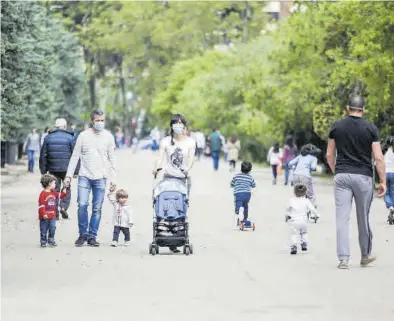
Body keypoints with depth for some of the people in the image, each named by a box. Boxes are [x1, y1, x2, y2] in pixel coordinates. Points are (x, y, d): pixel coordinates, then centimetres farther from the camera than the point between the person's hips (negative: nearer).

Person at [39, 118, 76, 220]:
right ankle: (64, 207, -5)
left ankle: (55, 213, 6)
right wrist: (76, 171, 1)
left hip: (53, 169, 2)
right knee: (67, 188, 14)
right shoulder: (70, 138, -4)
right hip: (66, 168, -2)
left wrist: (43, 170, 12)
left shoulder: (48, 138, 5)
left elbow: (43, 155, 7)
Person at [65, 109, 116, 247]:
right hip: (84, 176, -1)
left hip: (100, 178, 1)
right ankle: (83, 234, 4)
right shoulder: (83, 136, 1)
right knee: (82, 205, -10)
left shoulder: (108, 137, 5)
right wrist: (68, 175, -1)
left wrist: (113, 178, 5)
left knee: (97, 209, 0)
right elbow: (75, 156, 4)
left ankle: (92, 236, 8)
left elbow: (111, 159, 9)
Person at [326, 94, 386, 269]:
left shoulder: (336, 126, 2)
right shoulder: (371, 128, -4)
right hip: (363, 176, -1)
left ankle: (343, 258, -8)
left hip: (342, 176, 1)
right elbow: (378, 158, -8)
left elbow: (329, 154, 8)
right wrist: (383, 182, -1)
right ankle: (365, 256, 25)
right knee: (363, 218, 12)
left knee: (342, 218, -1)